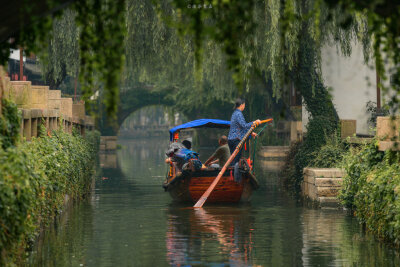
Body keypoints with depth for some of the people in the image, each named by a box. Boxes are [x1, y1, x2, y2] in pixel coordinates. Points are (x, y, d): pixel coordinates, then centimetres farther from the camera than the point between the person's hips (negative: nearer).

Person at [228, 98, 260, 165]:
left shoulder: (235, 113, 20)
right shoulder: (239, 114, -12)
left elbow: (241, 127, 27)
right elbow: (244, 125, -22)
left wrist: (251, 133, 25)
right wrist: (254, 122, -14)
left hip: (231, 139, 10)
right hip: (236, 140, -10)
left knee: (234, 159, 10)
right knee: (235, 160, -10)